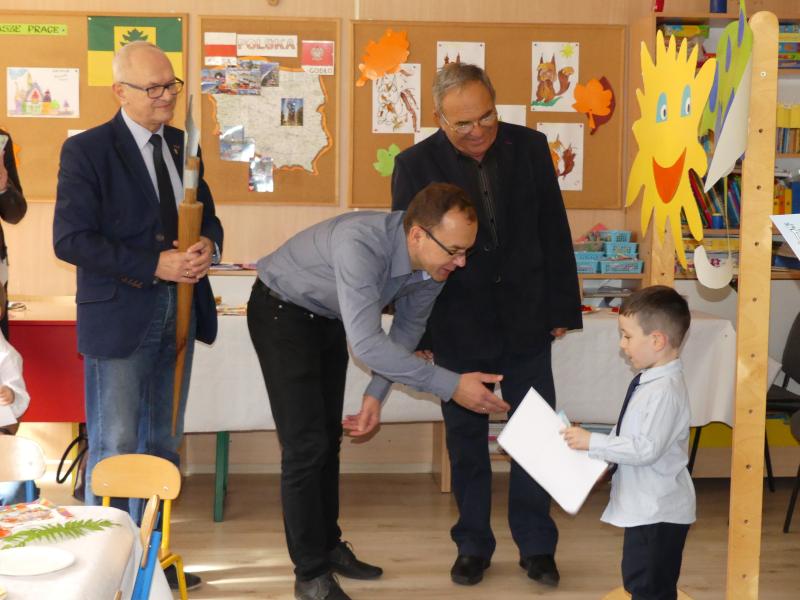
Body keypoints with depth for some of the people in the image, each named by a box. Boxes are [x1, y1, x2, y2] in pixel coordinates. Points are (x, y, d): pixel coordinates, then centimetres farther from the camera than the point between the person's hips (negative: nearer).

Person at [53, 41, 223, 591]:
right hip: (119, 319, -6)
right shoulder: (86, 150, -10)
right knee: (114, 450, 0)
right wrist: (155, 266, -22)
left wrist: (208, 245, -9)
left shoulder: (181, 144, 10)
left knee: (162, 445, 14)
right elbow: (71, 239, -16)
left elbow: (207, 214, 16)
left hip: (177, 315, 7)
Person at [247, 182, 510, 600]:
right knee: (306, 445, -9)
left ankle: (328, 545, 31)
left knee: (329, 438, 15)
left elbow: (408, 327, -1)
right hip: (282, 311, -7)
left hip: (330, 319, 7)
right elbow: (366, 343, -45)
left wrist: (376, 394, -9)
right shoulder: (361, 244, -41)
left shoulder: (434, 261, -18)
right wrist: (450, 385, -44)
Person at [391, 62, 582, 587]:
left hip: (526, 322, 1)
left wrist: (562, 309, 3)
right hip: (458, 327, -1)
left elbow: (554, 233, 3)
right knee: (466, 440, 10)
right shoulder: (416, 165, -9)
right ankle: (473, 546, 25)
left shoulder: (529, 147, -4)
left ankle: (537, 546, 22)